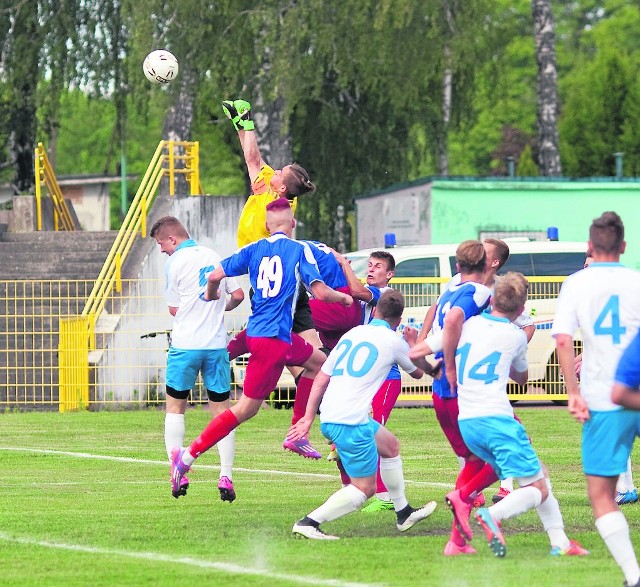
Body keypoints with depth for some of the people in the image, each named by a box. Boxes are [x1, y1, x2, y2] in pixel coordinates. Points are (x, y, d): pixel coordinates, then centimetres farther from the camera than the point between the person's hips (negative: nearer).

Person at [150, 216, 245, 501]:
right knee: (221, 409, 6)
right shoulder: (214, 256, 9)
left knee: (175, 406, 10)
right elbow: (238, 295, 13)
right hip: (217, 344, 4)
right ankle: (226, 476, -4)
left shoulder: (175, 262, -5)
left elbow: (174, 309, 0)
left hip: (185, 345, -4)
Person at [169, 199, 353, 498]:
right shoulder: (299, 250, -6)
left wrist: (211, 295, 21)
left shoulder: (253, 250, 7)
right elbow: (320, 291, -13)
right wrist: (344, 297, 8)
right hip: (274, 338, -7)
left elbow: (215, 276, -1)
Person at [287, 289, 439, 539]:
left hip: (328, 417, 8)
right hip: (350, 422, -8)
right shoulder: (393, 341, 1)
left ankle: (404, 514, 38)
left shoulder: (352, 334, 16)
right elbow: (418, 372, 21)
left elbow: (321, 378, 14)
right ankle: (309, 523, -12)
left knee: (390, 445, 27)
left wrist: (308, 417, 17)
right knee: (365, 488, 0)